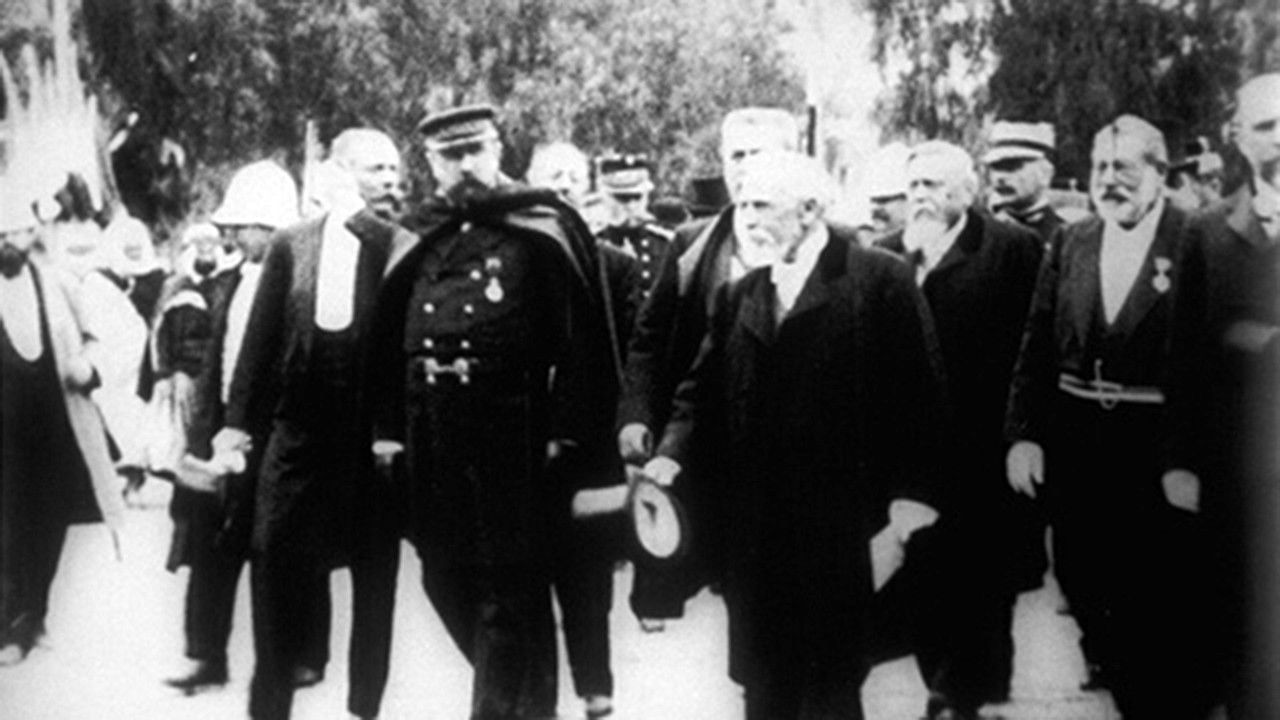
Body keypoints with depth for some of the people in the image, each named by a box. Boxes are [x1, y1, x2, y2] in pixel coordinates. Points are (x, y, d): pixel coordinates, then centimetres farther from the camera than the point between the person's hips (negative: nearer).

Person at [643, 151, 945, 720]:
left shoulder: (881, 280, -5)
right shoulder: (739, 295, 12)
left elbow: (918, 391, -8)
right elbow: (704, 391, 9)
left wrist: (910, 492, -15)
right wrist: (672, 453, -8)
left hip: (839, 525, -5)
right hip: (756, 531, 5)